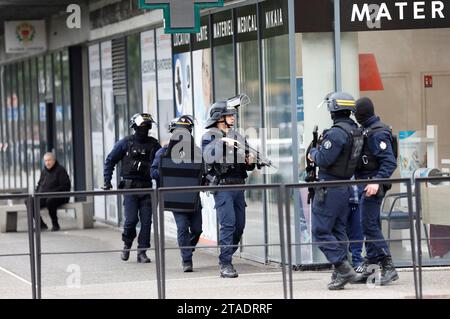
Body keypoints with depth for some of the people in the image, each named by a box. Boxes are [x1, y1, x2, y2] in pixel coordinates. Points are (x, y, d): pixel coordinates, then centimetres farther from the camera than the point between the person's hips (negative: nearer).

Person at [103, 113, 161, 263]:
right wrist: (107, 181, 1)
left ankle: (142, 251, 7)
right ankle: (127, 245, 14)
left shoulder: (153, 144, 8)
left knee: (146, 221, -1)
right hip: (130, 187, -3)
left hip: (147, 187, 3)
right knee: (131, 219, -11)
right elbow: (110, 161, 7)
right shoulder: (125, 143, 1)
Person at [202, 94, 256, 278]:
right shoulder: (210, 137, -2)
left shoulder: (237, 137, 16)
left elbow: (246, 165, 22)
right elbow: (208, 157, -21)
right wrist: (222, 142, -28)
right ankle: (225, 265, -14)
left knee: (239, 225, 8)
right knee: (228, 224, -15)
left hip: (238, 186, 7)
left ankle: (226, 257, 23)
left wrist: (250, 161, 0)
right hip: (222, 186, -7)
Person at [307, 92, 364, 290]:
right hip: (345, 187, 9)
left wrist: (314, 152, -1)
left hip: (329, 189, -9)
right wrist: (319, 155, 9)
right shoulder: (356, 132, 10)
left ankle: (343, 269, -10)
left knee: (321, 232, -3)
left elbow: (324, 160, -21)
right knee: (338, 232, 12)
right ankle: (341, 274, 11)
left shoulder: (337, 132, -19)